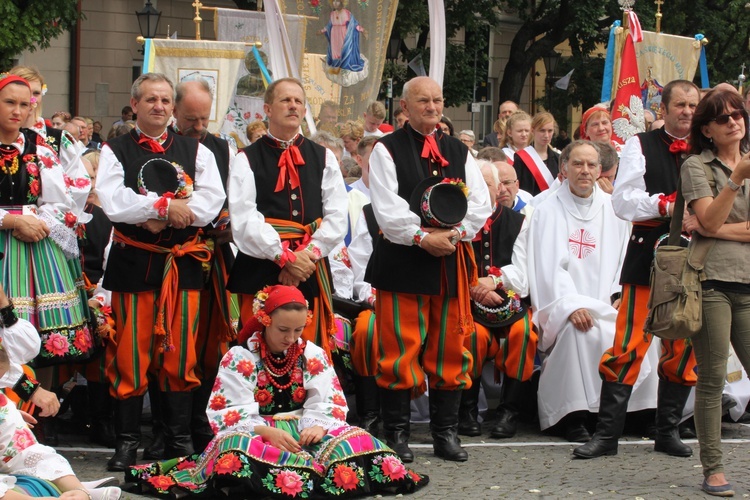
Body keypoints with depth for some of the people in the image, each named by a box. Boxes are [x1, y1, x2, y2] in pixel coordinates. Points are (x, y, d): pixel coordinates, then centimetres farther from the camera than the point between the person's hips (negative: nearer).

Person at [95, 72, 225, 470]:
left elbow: (211, 201, -4)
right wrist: (167, 205, -15)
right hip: (133, 262, -2)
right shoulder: (115, 151, 4)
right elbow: (112, 203, -11)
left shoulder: (196, 151, 10)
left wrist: (156, 215, -14)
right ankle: (127, 441, 8)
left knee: (180, 355, 5)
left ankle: (180, 439, 14)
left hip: (183, 262, 2)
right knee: (130, 355, -1)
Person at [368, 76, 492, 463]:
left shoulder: (459, 152, 15)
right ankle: (396, 433, 5)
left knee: (450, 348, 6)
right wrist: (423, 237, -17)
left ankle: (446, 432, 14)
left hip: (451, 259, 4)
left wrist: (455, 233, -9)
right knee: (400, 349, -3)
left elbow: (481, 202, 6)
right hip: (402, 260, -4)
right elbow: (387, 208, -10)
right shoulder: (387, 150, 1)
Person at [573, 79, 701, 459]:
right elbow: (624, 200, -4)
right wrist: (665, 205, -16)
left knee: (683, 348, 8)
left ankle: (668, 431, 20)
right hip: (648, 255, -3)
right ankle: (607, 433, -1)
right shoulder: (640, 146, 4)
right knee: (629, 345, -6)